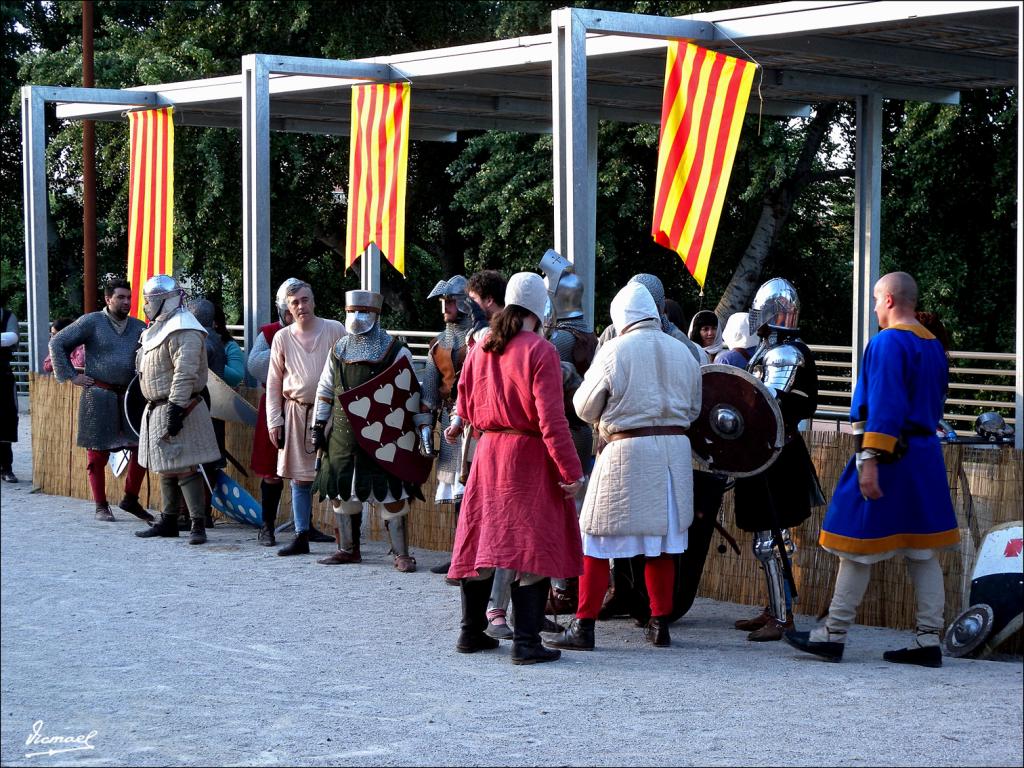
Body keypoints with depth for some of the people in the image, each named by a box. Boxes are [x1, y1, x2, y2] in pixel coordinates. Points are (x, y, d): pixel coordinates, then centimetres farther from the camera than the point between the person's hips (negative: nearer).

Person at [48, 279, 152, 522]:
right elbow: (57, 342, -3)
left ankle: (131, 499, 17)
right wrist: (71, 375, -7)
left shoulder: (139, 327, 10)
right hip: (99, 395, -4)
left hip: (129, 395, 4)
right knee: (97, 453, 2)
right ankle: (101, 506, 12)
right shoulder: (91, 322, -3)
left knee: (141, 447, 0)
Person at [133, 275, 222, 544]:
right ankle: (168, 522, 24)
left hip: (176, 410, -11)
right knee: (166, 469, 16)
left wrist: (175, 408, -29)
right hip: (157, 409, 11)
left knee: (185, 468, -11)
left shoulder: (183, 331, -17)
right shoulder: (159, 328, 17)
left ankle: (198, 525, -10)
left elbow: (185, 374, -25)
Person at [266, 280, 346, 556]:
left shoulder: (334, 330, -1)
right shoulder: (282, 338, 6)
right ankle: (301, 537, 13)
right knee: (300, 478, 7)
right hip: (296, 413, 3)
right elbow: (274, 383, 9)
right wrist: (274, 420, 4)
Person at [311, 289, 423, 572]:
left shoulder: (395, 351, -3)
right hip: (342, 431, 5)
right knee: (341, 490, 9)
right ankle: (348, 549, 23)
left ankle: (401, 554, -1)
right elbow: (325, 390, 17)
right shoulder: (339, 350, 12)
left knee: (390, 493, -6)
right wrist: (319, 425, 11)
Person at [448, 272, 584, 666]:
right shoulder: (540, 351, -13)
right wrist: (571, 470, -16)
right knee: (532, 545, -2)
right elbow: (551, 418, -18)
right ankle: (526, 641, -5)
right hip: (529, 455, -6)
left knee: (483, 540, 14)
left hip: (488, 452, 6)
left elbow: (466, 407, 12)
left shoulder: (481, 349, 6)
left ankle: (471, 631, 22)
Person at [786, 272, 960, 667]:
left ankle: (833, 635, 4)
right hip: (925, 456, 8)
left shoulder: (887, 342, -14)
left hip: (888, 455, -8)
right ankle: (929, 639, 8)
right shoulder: (933, 345, 13)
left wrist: (870, 461, -24)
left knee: (858, 546, -1)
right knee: (923, 550, 8)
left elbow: (885, 406, -22)